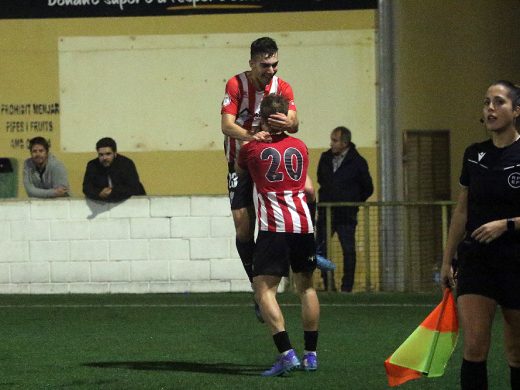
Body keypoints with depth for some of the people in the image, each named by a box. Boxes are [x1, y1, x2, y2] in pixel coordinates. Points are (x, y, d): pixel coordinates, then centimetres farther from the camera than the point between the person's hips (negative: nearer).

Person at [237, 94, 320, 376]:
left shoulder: (252, 148, 3)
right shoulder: (300, 147, 13)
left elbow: (239, 172, 24)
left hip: (273, 228, -5)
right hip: (303, 224, 5)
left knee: (264, 289, -7)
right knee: (306, 286, 18)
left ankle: (287, 354, -22)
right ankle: (311, 355, 21)